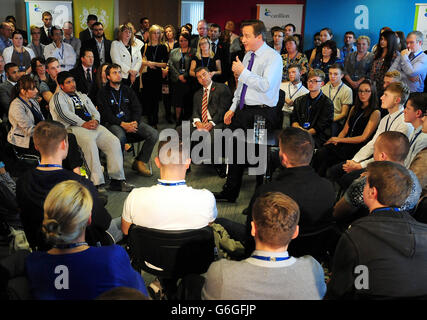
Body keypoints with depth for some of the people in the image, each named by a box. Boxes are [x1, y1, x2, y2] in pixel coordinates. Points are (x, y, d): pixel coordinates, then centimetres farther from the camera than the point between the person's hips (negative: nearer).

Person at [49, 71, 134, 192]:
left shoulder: (82, 96, 33)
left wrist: (95, 120, 0)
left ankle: (117, 180, -17)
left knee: (114, 141, -17)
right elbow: (65, 114, -5)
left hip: (93, 125, 6)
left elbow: (95, 111, 25)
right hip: (74, 127, -6)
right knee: (90, 143, -37)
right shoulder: (58, 97, 13)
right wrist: (83, 124, -14)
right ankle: (97, 183, -37)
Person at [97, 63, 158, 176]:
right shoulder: (103, 93, 6)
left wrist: (135, 122, -10)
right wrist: (122, 124, -19)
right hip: (113, 124, -4)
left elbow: (137, 109, 11)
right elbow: (106, 114, -6)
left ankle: (140, 162, -6)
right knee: (120, 136, -40)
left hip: (131, 122, 5)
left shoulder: (127, 90, 21)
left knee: (154, 134, -19)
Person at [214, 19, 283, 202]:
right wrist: (233, 108, 17)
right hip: (243, 111, 8)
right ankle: (230, 192, 27)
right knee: (236, 150, 13)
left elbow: (265, 86, -25)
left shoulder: (273, 57, -12)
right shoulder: (248, 55, 13)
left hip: (262, 114, -8)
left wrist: (243, 72, -21)